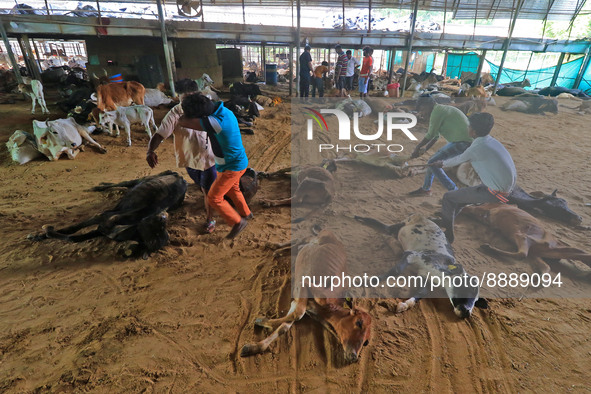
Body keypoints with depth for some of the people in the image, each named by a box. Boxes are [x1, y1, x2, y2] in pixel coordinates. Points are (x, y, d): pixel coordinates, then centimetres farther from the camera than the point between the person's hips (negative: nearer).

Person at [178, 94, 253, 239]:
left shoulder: (217, 121, -37)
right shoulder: (222, 110, -7)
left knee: (214, 198, 5)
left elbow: (183, 122, -29)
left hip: (232, 167, -9)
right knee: (232, 189, 29)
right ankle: (245, 213, 50)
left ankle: (238, 222, 20)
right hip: (236, 161, 9)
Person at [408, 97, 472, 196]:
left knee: (432, 163, -12)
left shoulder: (437, 111, -13)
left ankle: (454, 192, -5)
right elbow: (436, 136, 21)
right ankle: (425, 189, 32)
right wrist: (424, 150, 16)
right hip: (462, 141, 10)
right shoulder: (440, 110, 18)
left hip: (462, 143, -10)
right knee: (434, 159, 19)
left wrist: (418, 147, 1)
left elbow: (430, 135, -12)